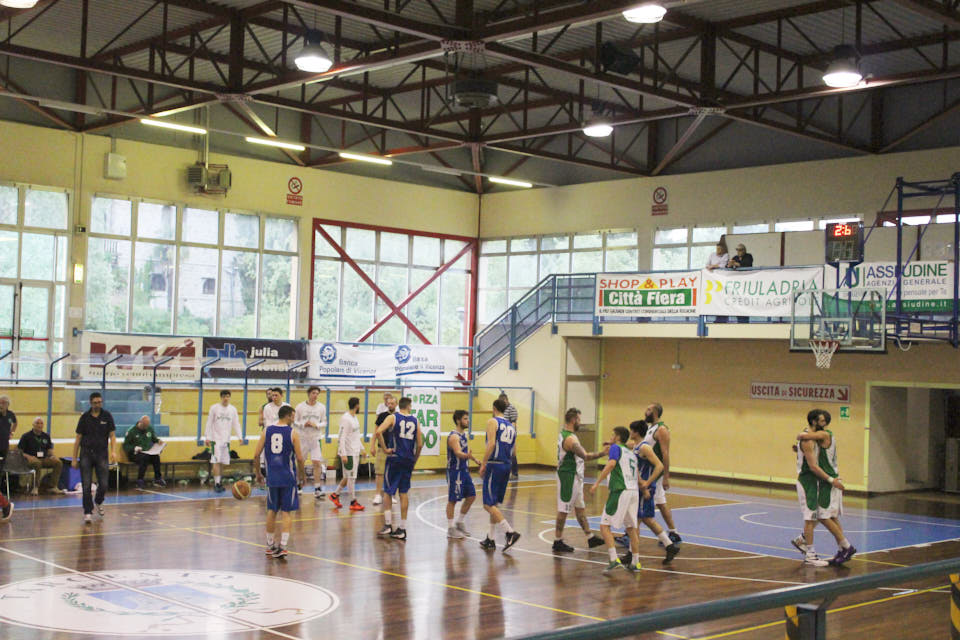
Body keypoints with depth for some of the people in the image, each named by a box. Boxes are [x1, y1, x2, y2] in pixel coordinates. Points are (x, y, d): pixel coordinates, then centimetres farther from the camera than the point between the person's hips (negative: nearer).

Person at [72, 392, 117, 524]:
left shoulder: (107, 416, 3)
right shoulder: (85, 417, 2)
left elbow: (112, 435, 3)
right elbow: (78, 438, 5)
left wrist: (113, 451, -14)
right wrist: (74, 459, 2)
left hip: (102, 453, 0)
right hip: (86, 453, 0)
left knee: (104, 484, -2)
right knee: (86, 485, -6)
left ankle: (98, 502, 29)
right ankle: (88, 512, 3)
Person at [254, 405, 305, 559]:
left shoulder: (267, 431, 3)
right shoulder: (292, 433, -5)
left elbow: (256, 455, 2)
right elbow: (299, 458, -7)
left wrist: (258, 474, 15)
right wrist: (302, 475, 8)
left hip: (272, 477, 3)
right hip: (288, 477, -3)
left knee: (272, 511, 15)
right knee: (286, 512, 3)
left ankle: (270, 545, 24)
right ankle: (282, 546, -7)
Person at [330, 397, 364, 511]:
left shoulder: (354, 418, 13)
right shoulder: (345, 419, -17)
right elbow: (341, 438, -20)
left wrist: (361, 448, 21)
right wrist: (343, 454, -24)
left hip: (355, 452, 9)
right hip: (349, 453, -9)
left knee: (348, 476, 15)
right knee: (351, 477, -3)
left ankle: (335, 494, 26)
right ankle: (353, 502, 3)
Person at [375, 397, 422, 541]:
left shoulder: (393, 417, -1)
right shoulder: (415, 421, 7)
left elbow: (379, 432, -18)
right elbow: (420, 445, 4)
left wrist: (385, 448, -9)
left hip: (394, 459, -3)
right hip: (408, 461, 3)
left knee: (388, 492, 7)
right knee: (404, 493, 9)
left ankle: (387, 524, -1)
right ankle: (402, 529, 9)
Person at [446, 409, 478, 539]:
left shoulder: (464, 434, 10)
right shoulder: (454, 436, -20)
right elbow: (458, 453, -35)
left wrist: (474, 459, 32)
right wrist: (467, 455, -54)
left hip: (464, 470, 9)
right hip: (455, 471, -9)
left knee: (471, 496, 11)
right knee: (453, 499, -2)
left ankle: (459, 522, 23)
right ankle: (451, 529, 5)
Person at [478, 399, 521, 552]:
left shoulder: (492, 422, -6)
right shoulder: (511, 426, 17)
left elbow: (491, 444, -18)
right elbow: (512, 451, 16)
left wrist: (483, 464, -17)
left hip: (494, 465, -8)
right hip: (507, 466, 8)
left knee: (489, 505, -8)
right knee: (494, 504, 15)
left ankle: (510, 533, -19)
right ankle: (490, 540, 18)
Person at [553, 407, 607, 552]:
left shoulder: (564, 434, 10)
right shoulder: (570, 439, -23)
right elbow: (585, 456, -27)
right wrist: (602, 453, -21)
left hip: (575, 477, 10)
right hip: (569, 476, -10)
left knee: (580, 508, 15)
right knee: (563, 509, -2)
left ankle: (590, 537, 23)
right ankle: (558, 541, 6)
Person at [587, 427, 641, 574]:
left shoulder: (616, 448, 0)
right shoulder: (631, 453, 22)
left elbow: (611, 464, -17)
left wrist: (597, 483, -20)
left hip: (620, 490, -7)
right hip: (634, 490, 7)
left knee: (604, 525, -5)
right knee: (631, 528, 18)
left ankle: (614, 560, -18)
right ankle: (635, 563, 22)